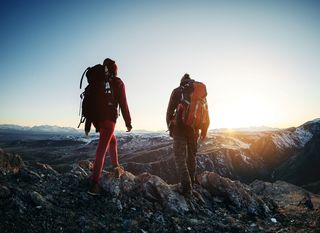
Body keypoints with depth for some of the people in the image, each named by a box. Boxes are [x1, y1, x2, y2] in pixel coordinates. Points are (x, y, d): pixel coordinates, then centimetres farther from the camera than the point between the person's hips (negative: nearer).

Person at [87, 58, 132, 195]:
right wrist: (128, 122, 4)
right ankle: (94, 183, -12)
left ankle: (116, 167, 34)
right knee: (101, 150, -8)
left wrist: (88, 124, 14)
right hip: (109, 119, -5)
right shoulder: (117, 83, -1)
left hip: (97, 119, 5)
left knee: (112, 141, 27)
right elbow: (123, 104, -3)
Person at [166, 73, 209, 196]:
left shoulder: (177, 91, 1)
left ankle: (186, 186, -9)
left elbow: (170, 111, -1)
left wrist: (170, 127, 10)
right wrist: (204, 130, 15)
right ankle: (191, 182, 29)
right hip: (194, 129, 4)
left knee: (180, 157, 0)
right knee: (191, 155, 19)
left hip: (180, 128, -3)